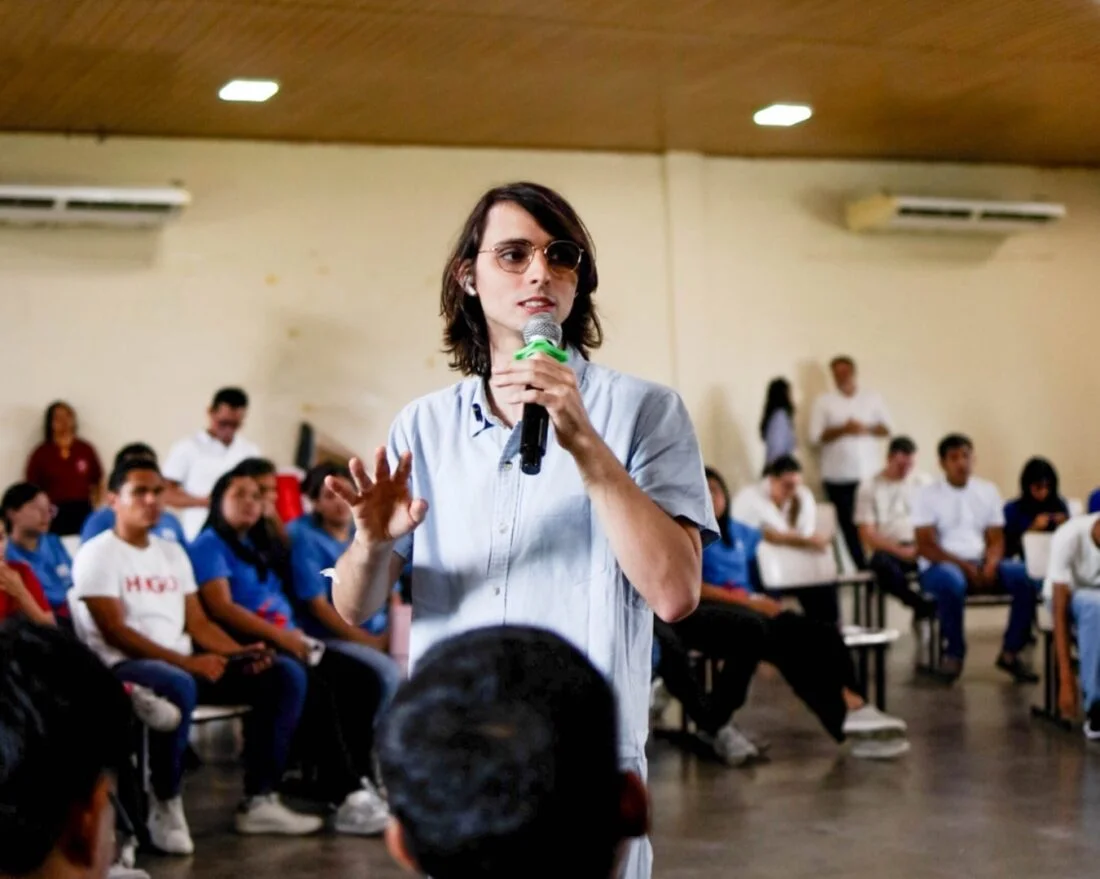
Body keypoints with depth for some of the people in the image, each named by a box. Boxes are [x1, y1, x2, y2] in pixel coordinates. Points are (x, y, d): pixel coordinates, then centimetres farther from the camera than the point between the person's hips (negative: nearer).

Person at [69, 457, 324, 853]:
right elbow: (115, 632, -15)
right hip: (123, 666, -8)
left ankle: (259, 801, -6)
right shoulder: (98, 554, -5)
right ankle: (166, 806, -21)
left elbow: (198, 623, 15)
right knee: (178, 687, -42)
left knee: (285, 675, -5)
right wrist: (187, 662, -23)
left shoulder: (172, 551, 18)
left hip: (183, 663, 8)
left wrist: (241, 653, -5)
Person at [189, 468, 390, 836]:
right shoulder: (209, 545, 1)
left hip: (288, 642, 8)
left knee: (362, 679, -12)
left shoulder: (256, 547, 26)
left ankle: (358, 779, -17)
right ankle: (345, 794, -35)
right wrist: (280, 636, -18)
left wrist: (298, 637, 5)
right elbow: (222, 608, -12)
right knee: (313, 687, -34)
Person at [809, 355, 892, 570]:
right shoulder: (823, 402, 4)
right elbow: (816, 436, -3)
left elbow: (886, 428, 8)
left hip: (869, 474, 1)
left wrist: (865, 429, -11)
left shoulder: (873, 398, 10)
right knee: (848, 526, -1)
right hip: (838, 477, -1)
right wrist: (843, 429, -15)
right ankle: (862, 569, 5)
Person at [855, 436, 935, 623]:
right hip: (889, 550, -2)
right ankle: (924, 606, -22)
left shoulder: (923, 483, 14)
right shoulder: (869, 487, 5)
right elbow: (867, 535, -2)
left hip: (921, 548, 2)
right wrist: (900, 551, -15)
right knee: (883, 563, -38)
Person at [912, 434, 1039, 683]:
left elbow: (996, 540, 9)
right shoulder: (928, 495, 1)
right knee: (951, 581, -40)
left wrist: (991, 564, -15)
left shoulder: (988, 491, 13)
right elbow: (925, 547, -8)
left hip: (981, 563, 4)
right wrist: (964, 565, -20)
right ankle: (954, 652, -16)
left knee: (1026, 576, -23)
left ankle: (1010, 652, -10)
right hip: (939, 566, -4)